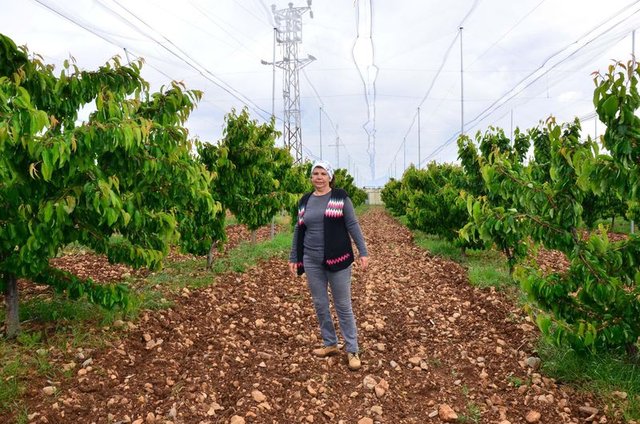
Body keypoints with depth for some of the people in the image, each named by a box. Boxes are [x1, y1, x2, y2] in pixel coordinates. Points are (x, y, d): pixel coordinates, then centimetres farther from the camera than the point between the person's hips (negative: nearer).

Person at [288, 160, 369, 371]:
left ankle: (352, 350, 11)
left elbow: (353, 225, -3)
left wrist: (363, 252, -8)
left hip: (338, 258, -4)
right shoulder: (305, 201, 9)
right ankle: (330, 344, 27)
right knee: (320, 304, 10)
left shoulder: (340, 197, -2)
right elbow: (298, 230, 13)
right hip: (312, 261, 4)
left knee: (343, 305, 2)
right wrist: (293, 258, 13)